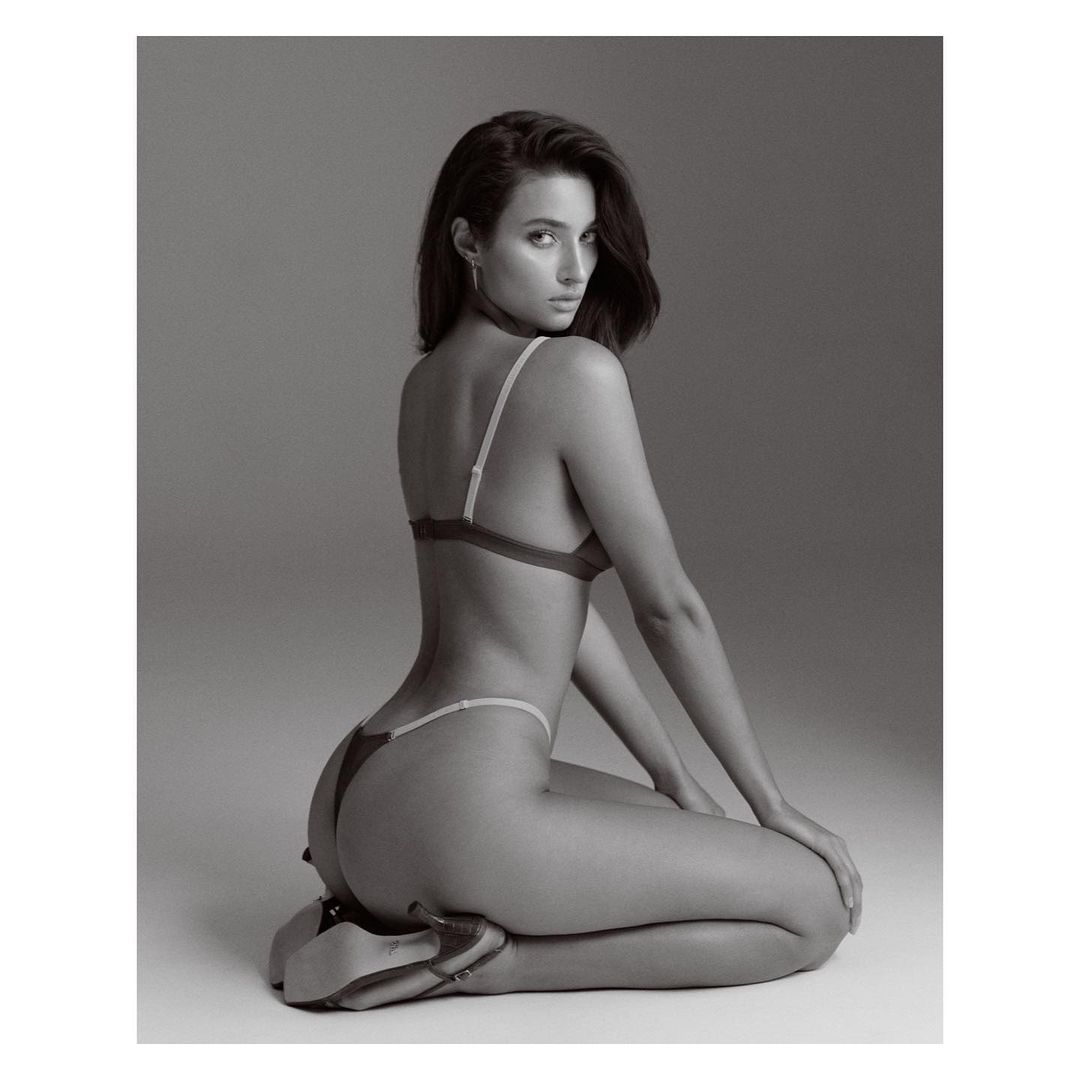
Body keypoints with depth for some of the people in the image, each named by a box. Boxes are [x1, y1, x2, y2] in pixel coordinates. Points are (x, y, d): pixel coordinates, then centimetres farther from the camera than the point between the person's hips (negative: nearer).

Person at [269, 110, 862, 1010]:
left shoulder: (428, 380, 15)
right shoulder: (576, 370, -11)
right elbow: (669, 607, -7)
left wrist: (673, 776, 19)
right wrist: (772, 804, 5)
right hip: (459, 806, -9)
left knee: (681, 831, 30)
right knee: (817, 905, 1)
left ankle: (383, 915, 13)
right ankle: (469, 963, -8)